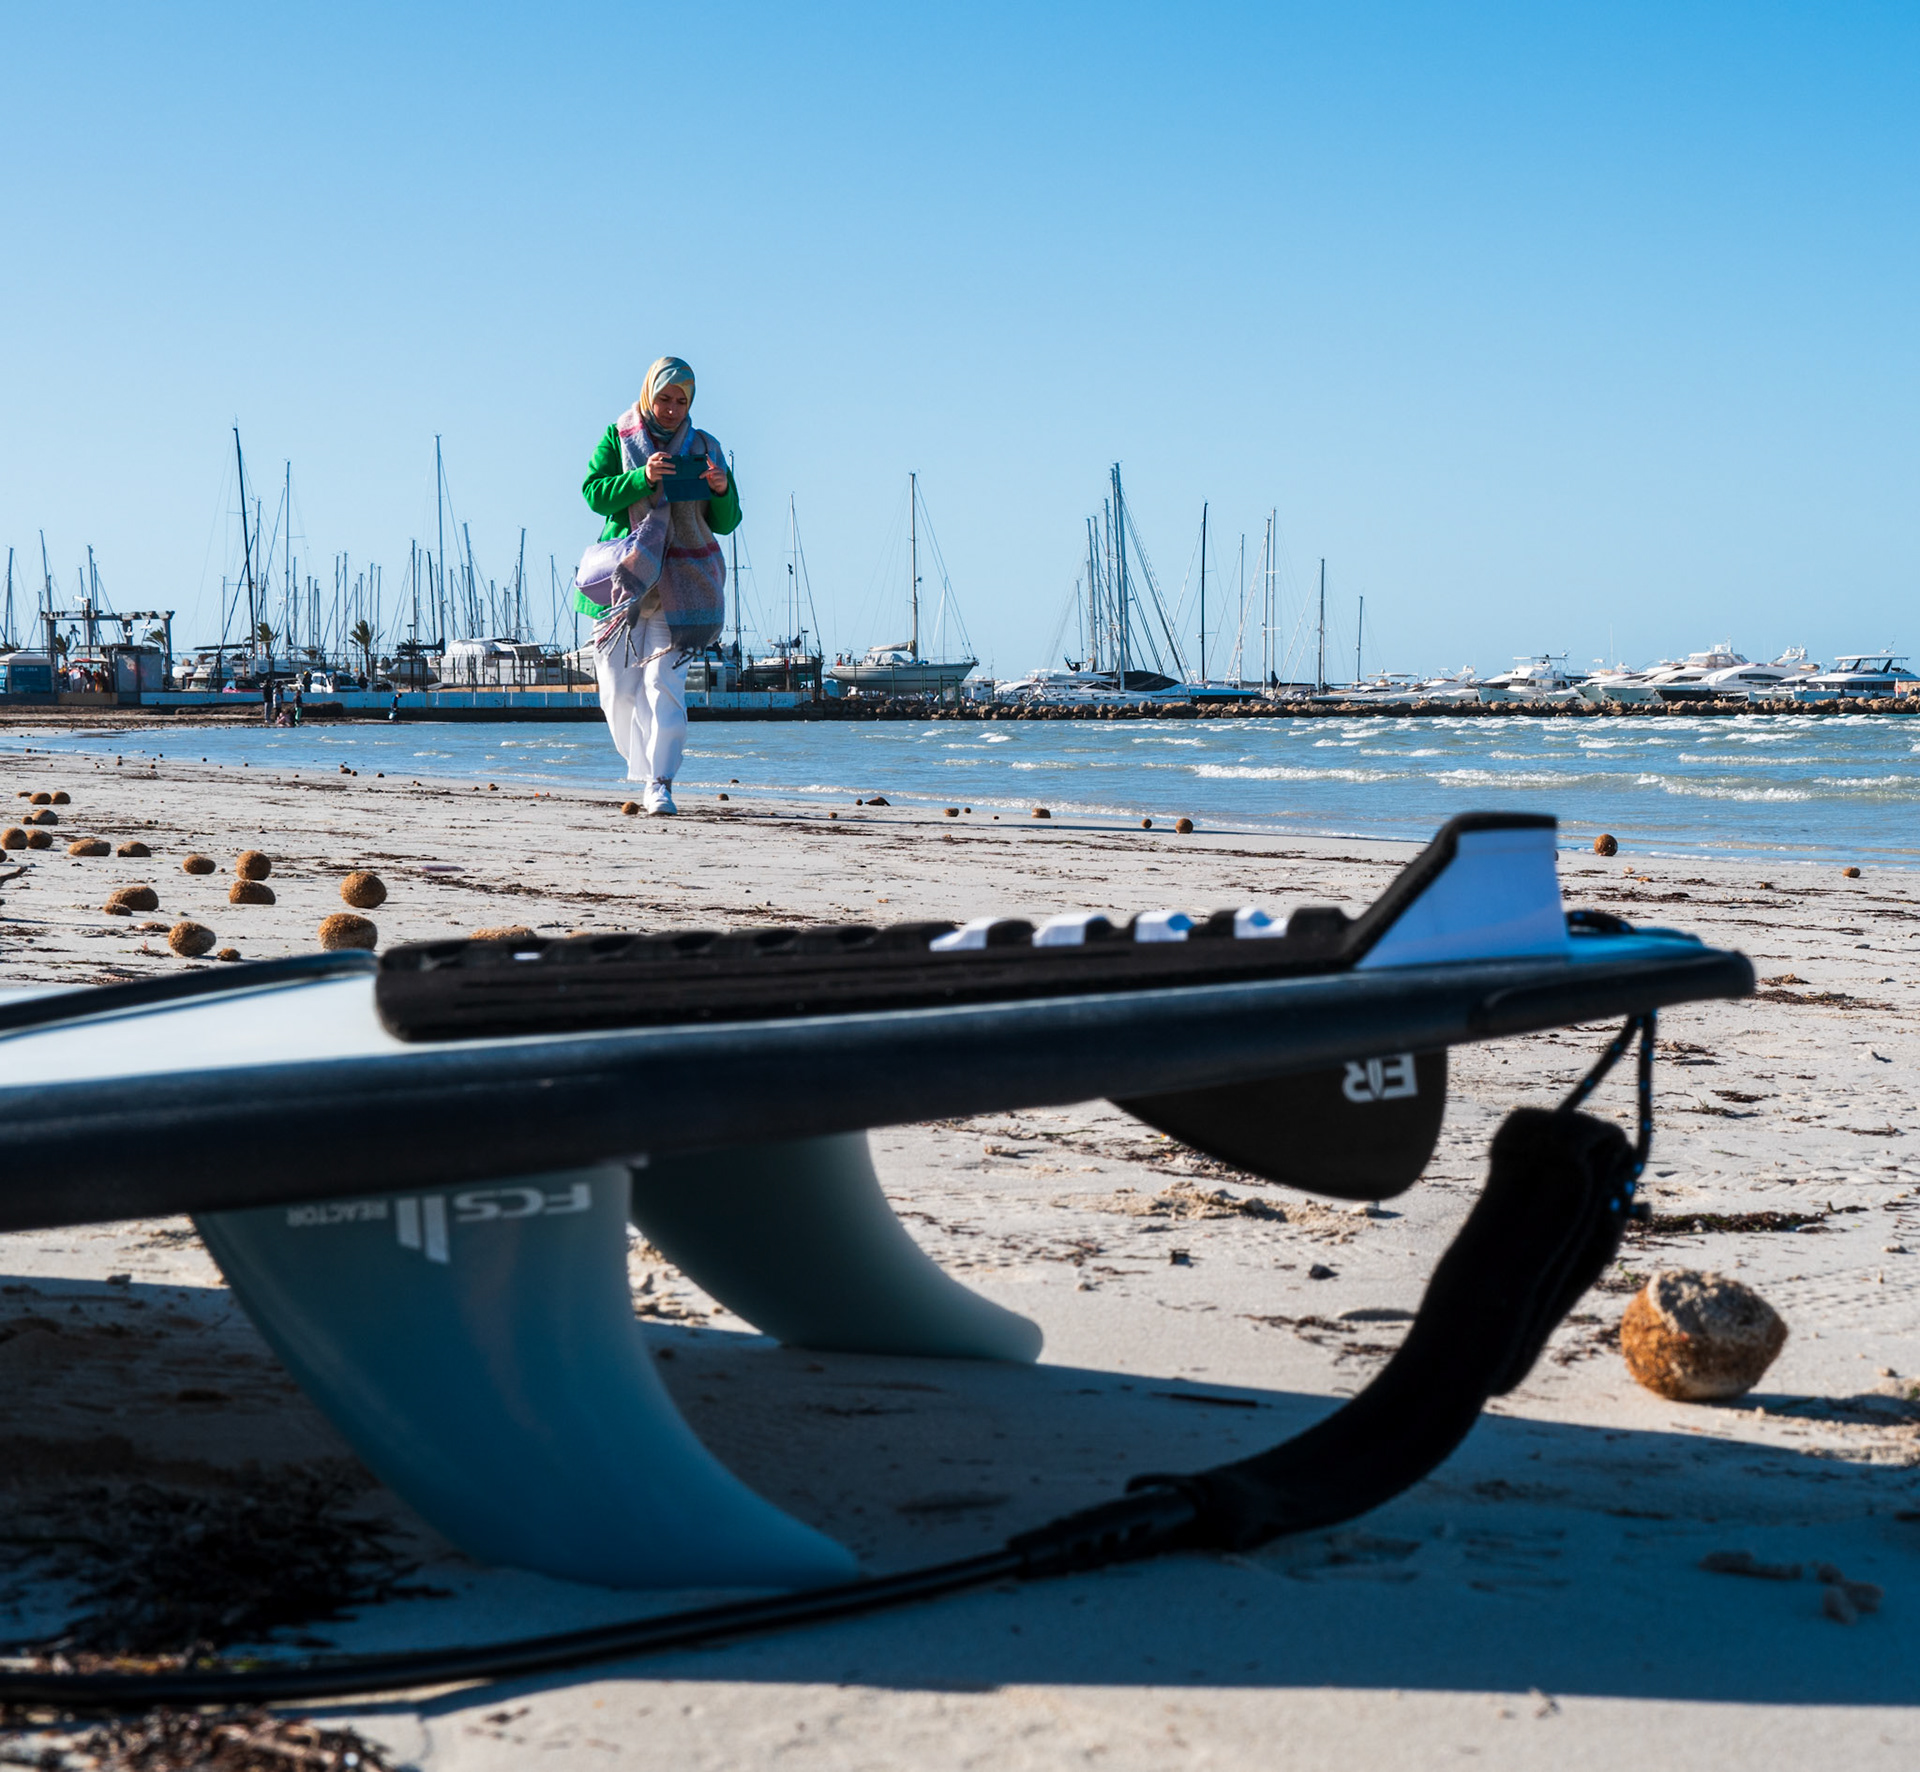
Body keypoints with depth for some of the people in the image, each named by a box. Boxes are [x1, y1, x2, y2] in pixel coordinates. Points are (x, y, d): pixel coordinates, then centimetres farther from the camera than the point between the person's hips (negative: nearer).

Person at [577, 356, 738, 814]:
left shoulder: (703, 448, 10)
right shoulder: (617, 439, 9)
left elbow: (725, 523, 10)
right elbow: (595, 493, -4)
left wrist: (722, 492, -11)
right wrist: (642, 478, -18)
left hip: (678, 585, -1)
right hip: (624, 578, 1)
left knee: (664, 682, -13)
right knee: (618, 687, 1)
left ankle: (659, 783, -14)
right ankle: (646, 765, 22)